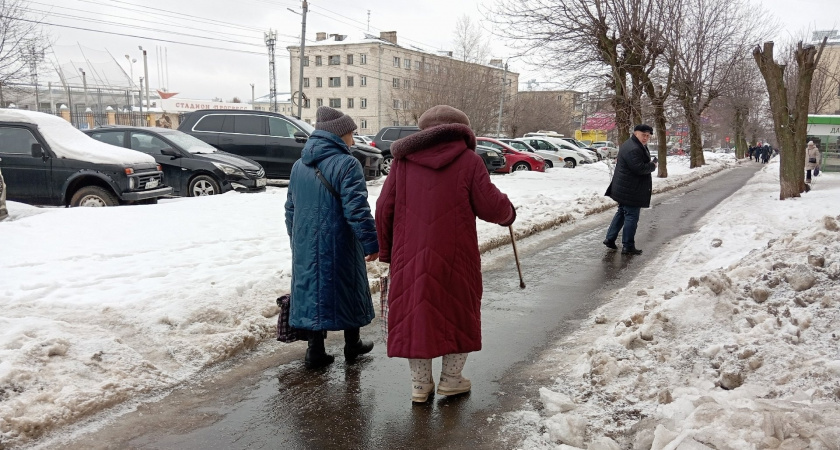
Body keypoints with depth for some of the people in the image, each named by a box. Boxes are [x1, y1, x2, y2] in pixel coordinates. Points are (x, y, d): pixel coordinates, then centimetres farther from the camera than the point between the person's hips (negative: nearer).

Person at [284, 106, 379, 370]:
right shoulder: (346, 164, -14)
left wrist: (296, 239, 27)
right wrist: (371, 242, -13)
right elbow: (357, 209, -19)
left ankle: (316, 352, 13)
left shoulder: (299, 166, 10)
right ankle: (352, 346, 26)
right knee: (347, 292, 12)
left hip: (306, 248, 6)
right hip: (339, 247, -5)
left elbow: (291, 208, 17)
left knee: (313, 291, 12)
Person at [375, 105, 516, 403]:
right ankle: (451, 378, 23)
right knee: (459, 311, 15)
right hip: (455, 256, -2)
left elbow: (384, 208, 6)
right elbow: (490, 207, -7)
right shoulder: (469, 161, -3)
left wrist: (386, 250, 17)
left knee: (415, 312, 11)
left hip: (410, 256, 3)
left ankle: (420, 383, 17)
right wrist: (507, 212, 16)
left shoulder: (403, 161, 7)